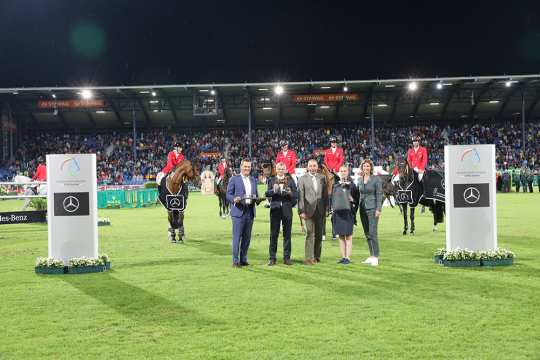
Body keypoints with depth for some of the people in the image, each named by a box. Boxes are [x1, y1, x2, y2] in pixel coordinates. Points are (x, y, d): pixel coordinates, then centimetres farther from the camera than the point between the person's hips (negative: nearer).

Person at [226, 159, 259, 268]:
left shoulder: (253, 180, 16)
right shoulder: (234, 179, 1)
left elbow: (256, 194, 18)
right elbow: (228, 195, -2)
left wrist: (257, 198, -4)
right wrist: (234, 199, -21)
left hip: (250, 212, 5)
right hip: (238, 211, -5)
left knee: (247, 237, 8)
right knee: (237, 237, -4)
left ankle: (243, 259, 17)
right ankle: (235, 261, 0)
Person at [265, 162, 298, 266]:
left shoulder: (290, 180, 9)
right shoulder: (271, 180, 7)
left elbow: (296, 194, 4)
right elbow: (267, 194, -3)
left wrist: (290, 193, -16)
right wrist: (273, 190, -22)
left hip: (287, 209, 1)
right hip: (275, 209, -1)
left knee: (287, 234, 4)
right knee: (273, 234, 3)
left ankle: (287, 258, 12)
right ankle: (272, 258, 9)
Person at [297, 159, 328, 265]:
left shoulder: (322, 178, 11)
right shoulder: (302, 178, 1)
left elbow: (325, 194, 12)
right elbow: (300, 196, -3)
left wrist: (326, 208, 6)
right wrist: (302, 211, -9)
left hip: (320, 210, 4)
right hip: (309, 210, -4)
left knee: (319, 235, 8)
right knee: (310, 234, -7)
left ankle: (316, 256, 19)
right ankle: (308, 258, -4)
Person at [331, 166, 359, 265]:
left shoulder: (351, 185, 2)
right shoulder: (335, 185, 12)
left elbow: (357, 198, 6)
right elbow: (333, 198, 15)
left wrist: (353, 200, -11)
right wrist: (333, 208, 5)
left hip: (348, 212, -4)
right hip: (338, 212, 4)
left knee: (348, 236, -3)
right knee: (341, 236, 7)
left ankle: (348, 258, -1)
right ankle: (343, 257, 12)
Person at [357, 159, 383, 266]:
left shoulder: (376, 179, -4)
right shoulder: (360, 180, 11)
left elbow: (379, 195, -7)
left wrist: (378, 209, -13)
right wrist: (358, 207, 13)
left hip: (372, 208, -6)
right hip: (363, 208, 6)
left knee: (373, 233, -11)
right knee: (367, 234, 8)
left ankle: (376, 257, -7)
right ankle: (371, 256, 15)